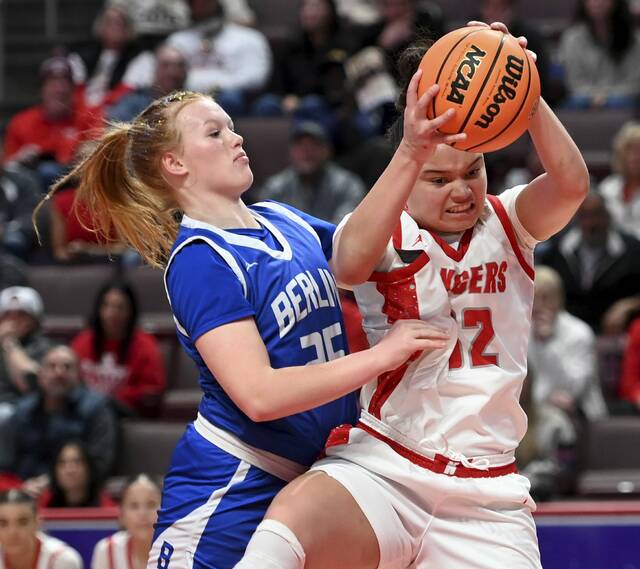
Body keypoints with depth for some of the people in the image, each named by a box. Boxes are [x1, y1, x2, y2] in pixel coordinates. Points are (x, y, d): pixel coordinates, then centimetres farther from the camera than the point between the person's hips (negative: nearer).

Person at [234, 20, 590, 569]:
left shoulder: (507, 224, 9)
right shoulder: (387, 232, 3)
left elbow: (571, 184, -12)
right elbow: (352, 261, -23)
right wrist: (411, 154, -38)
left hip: (487, 498, 3)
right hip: (381, 470, -2)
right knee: (289, 522, -34)